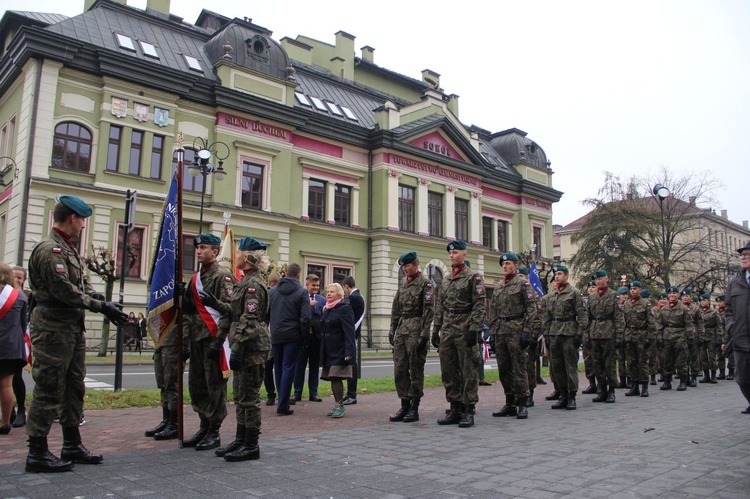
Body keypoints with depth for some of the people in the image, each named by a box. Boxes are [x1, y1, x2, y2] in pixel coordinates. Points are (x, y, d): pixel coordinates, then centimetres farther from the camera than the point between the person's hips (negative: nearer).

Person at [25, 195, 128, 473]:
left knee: (74, 389, 15)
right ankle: (37, 453, 7)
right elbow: (64, 291, -22)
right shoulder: (49, 250, -15)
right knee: (49, 390, -3)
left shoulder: (69, 250, 18)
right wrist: (102, 307, -18)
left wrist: (106, 304, 0)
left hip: (73, 329, 10)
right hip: (54, 330, -10)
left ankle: (72, 446, 24)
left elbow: (83, 286, 18)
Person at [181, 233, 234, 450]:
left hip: (213, 339, -8)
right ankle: (204, 427, 24)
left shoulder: (223, 276, -7)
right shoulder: (195, 279, 18)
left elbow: (228, 310, -15)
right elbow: (188, 312, 19)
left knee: (215, 386, -2)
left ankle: (214, 432, 7)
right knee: (196, 386, 12)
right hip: (197, 340, 8)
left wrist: (218, 340, -20)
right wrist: (185, 341, 12)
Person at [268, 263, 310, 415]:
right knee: (288, 369, -1)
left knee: (278, 369, 14)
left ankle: (283, 401, 22)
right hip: (292, 335, -4)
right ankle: (282, 406, -3)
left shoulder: (272, 291, 6)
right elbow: (305, 317, -13)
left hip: (275, 335, 4)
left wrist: (272, 330, 15)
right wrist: (304, 335, -1)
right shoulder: (302, 291, -6)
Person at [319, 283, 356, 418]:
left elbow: (349, 331, -16)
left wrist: (349, 351, -23)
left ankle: (339, 405, -1)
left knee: (336, 377, -11)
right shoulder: (327, 309, 16)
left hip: (339, 350, -8)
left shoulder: (344, 308, -9)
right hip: (328, 350, 8)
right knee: (332, 377, 9)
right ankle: (338, 405, 18)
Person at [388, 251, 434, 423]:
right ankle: (404, 405, 16)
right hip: (401, 329, 7)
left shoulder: (425, 283, -7)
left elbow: (428, 310, -12)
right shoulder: (402, 282, 15)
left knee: (415, 369, 0)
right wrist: (392, 329, 12)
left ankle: (414, 408, 8)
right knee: (399, 369, 6)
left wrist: (424, 335, -17)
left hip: (416, 330, -7)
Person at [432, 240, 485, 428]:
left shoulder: (474, 277, -3)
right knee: (448, 372, 8)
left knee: (468, 371, -1)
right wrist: (435, 330, 12)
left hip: (465, 331, -7)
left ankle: (469, 411, 5)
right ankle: (455, 409, 17)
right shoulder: (445, 280, 17)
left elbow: (479, 306, -10)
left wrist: (474, 329, -17)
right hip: (447, 332, 7)